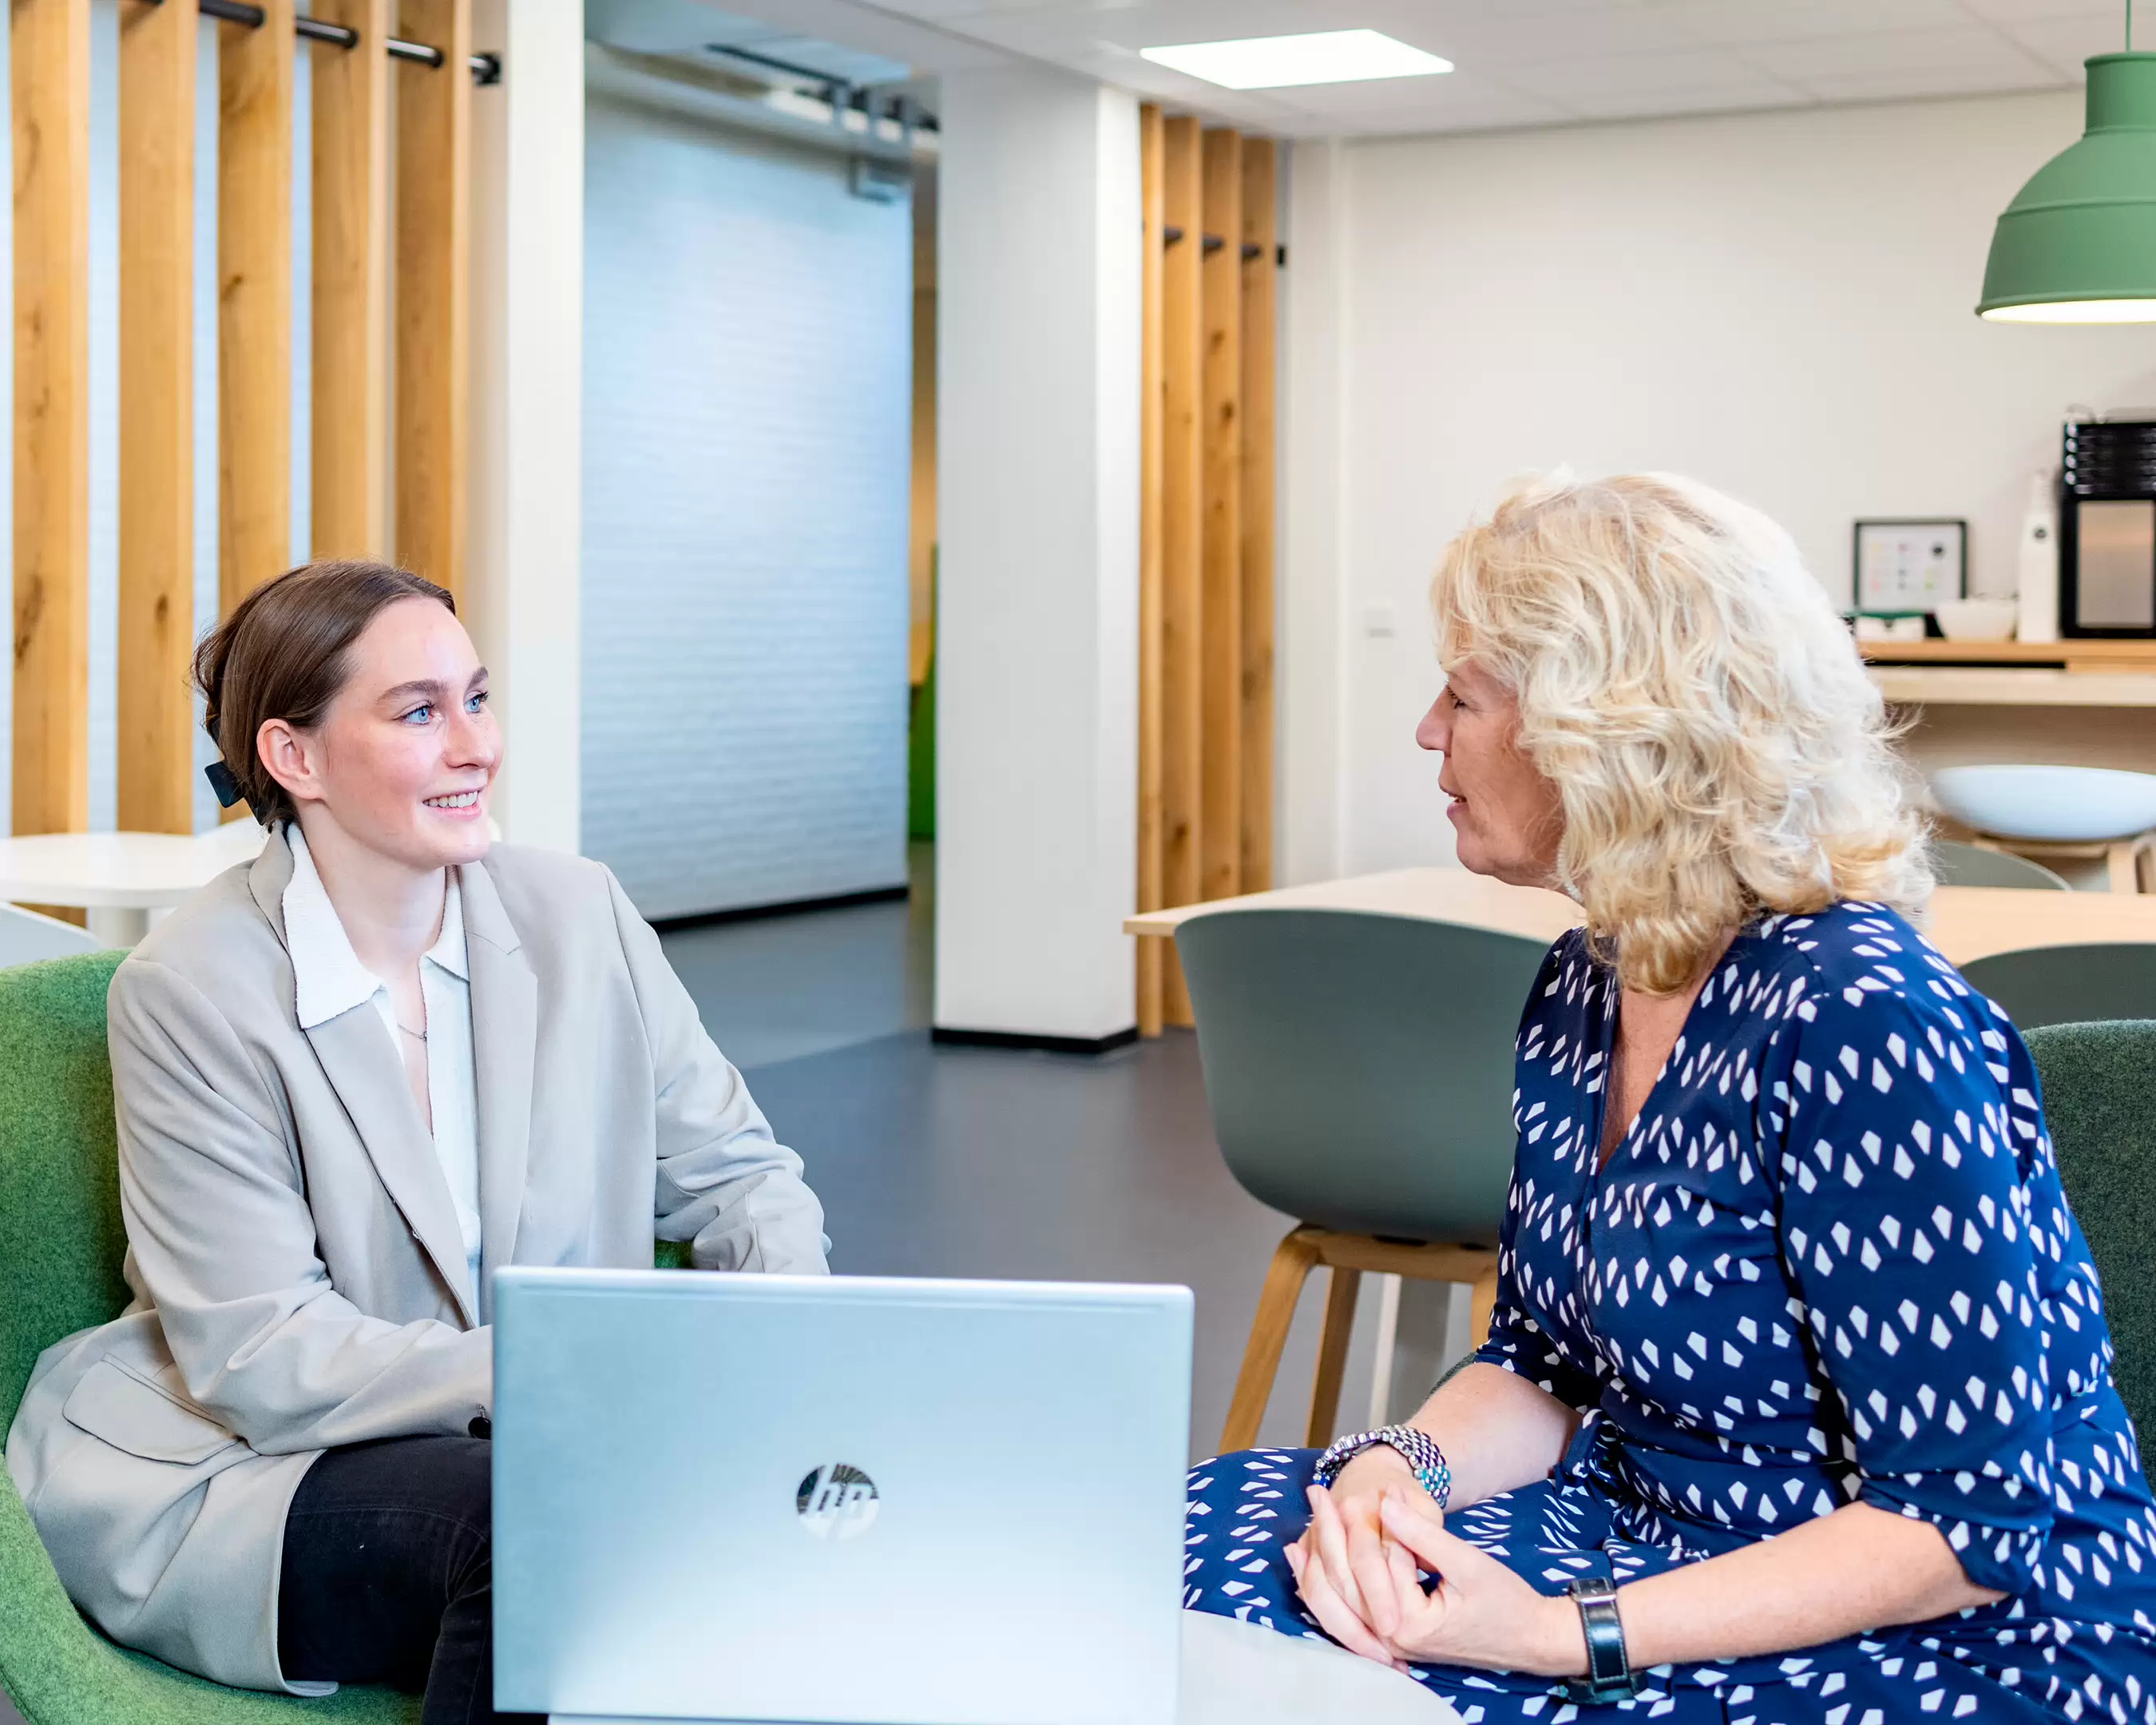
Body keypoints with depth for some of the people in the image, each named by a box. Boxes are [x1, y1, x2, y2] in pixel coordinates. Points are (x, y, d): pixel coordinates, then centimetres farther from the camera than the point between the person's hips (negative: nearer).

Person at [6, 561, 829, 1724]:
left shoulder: (579, 915, 2)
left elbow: (733, 1170, 8)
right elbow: (263, 1361, -16)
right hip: (239, 1469, -4)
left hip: (531, 1448, 4)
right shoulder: (186, 991, -12)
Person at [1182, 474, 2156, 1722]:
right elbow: (1543, 1366, 11)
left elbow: (1966, 1523, -23)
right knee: (1216, 1534, -6)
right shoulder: (1584, 990, 4)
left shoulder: (1865, 1028, -23)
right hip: (1652, 1540, 8)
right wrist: (1398, 1466, -11)